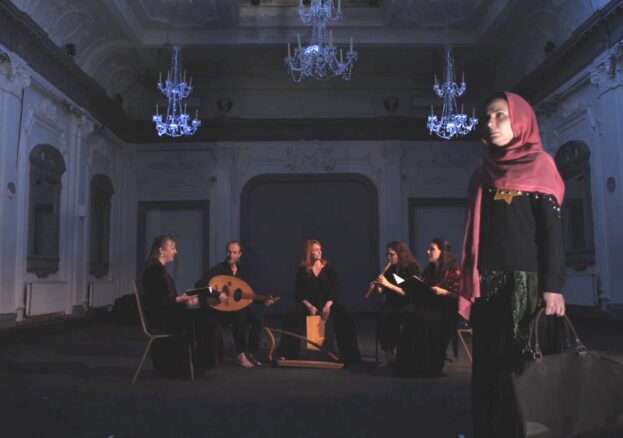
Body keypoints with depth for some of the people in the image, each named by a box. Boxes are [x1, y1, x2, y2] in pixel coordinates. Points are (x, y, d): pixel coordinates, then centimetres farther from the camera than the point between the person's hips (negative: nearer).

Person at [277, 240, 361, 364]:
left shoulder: (329, 267, 4)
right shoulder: (302, 270, 4)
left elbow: (335, 288, -3)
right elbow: (299, 292, 0)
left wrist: (328, 304, -19)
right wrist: (309, 305, -17)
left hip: (328, 303, 0)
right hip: (309, 304, 0)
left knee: (345, 320, -28)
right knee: (292, 317, -29)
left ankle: (348, 355, -18)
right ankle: (287, 354, -21)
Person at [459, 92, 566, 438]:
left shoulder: (539, 165, 3)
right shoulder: (484, 172, 17)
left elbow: (552, 229, -5)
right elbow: (477, 231, 14)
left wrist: (553, 286, -14)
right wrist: (471, 282, 7)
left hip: (524, 279, -5)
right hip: (487, 283, 5)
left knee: (520, 365, -4)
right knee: (487, 366, 7)